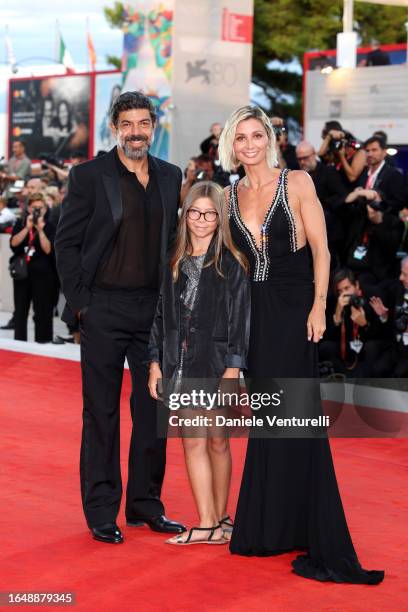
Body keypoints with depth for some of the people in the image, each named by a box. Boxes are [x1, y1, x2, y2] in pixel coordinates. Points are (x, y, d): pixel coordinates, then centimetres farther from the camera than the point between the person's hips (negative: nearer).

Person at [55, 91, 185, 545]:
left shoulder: (170, 177, 9)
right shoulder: (89, 176, -3)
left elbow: (174, 240, 14)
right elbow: (66, 243, -3)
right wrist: (79, 302, -9)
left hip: (155, 309, 4)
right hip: (104, 310, -4)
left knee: (154, 409, 9)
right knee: (102, 413, 3)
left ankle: (145, 504, 22)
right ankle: (101, 512, 11)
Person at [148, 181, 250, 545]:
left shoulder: (231, 265, -3)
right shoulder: (175, 263, 9)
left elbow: (240, 317, -6)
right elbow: (162, 314, 12)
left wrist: (233, 368, -12)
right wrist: (156, 362, 6)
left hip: (215, 361, -3)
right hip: (181, 363, 3)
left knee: (217, 441, 6)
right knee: (192, 441, -1)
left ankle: (219, 518, 19)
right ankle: (209, 525, 1)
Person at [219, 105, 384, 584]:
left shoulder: (297, 182, -3)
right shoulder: (231, 195, 10)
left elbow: (320, 248, -6)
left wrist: (318, 306, -14)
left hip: (292, 307, -5)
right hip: (254, 311, 5)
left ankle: (317, 539, -1)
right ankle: (267, 526, 17)